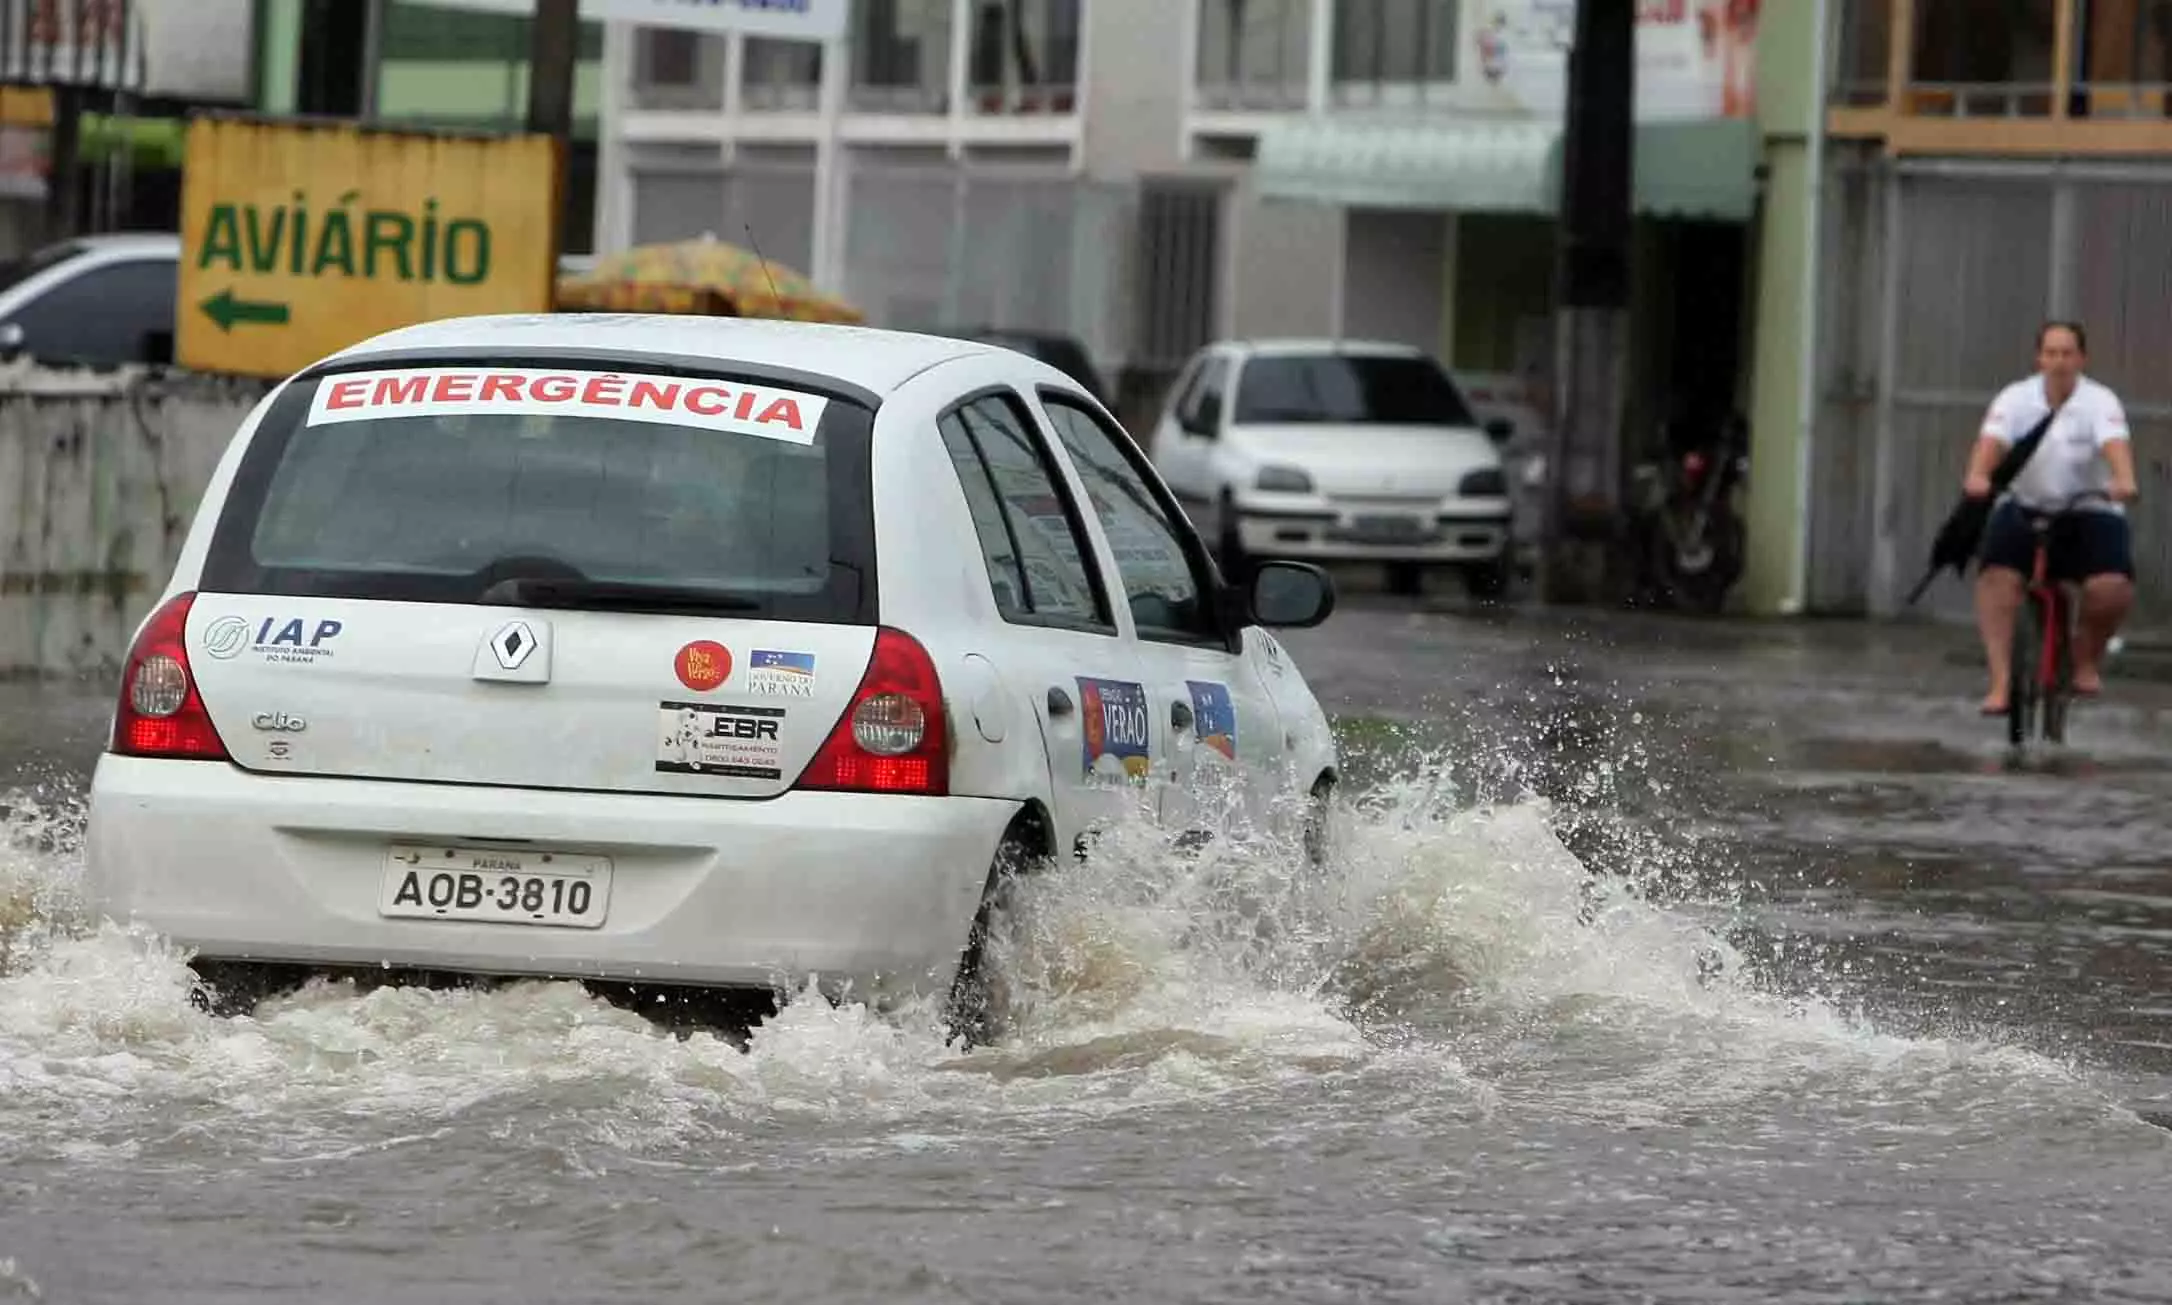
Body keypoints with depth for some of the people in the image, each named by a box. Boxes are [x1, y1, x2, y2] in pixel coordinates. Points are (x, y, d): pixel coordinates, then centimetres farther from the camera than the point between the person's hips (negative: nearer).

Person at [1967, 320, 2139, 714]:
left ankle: (2087, 656, 8)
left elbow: (2115, 443, -28)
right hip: (2024, 509, 1)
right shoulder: (2016, 398, -5)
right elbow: (1992, 441, -22)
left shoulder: (2099, 401, -9)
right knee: (1996, 578, -25)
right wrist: (1977, 476, -45)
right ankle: (2001, 681, -21)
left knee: (2112, 588, -24)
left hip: (2089, 513, -1)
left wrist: (2124, 481, -50)